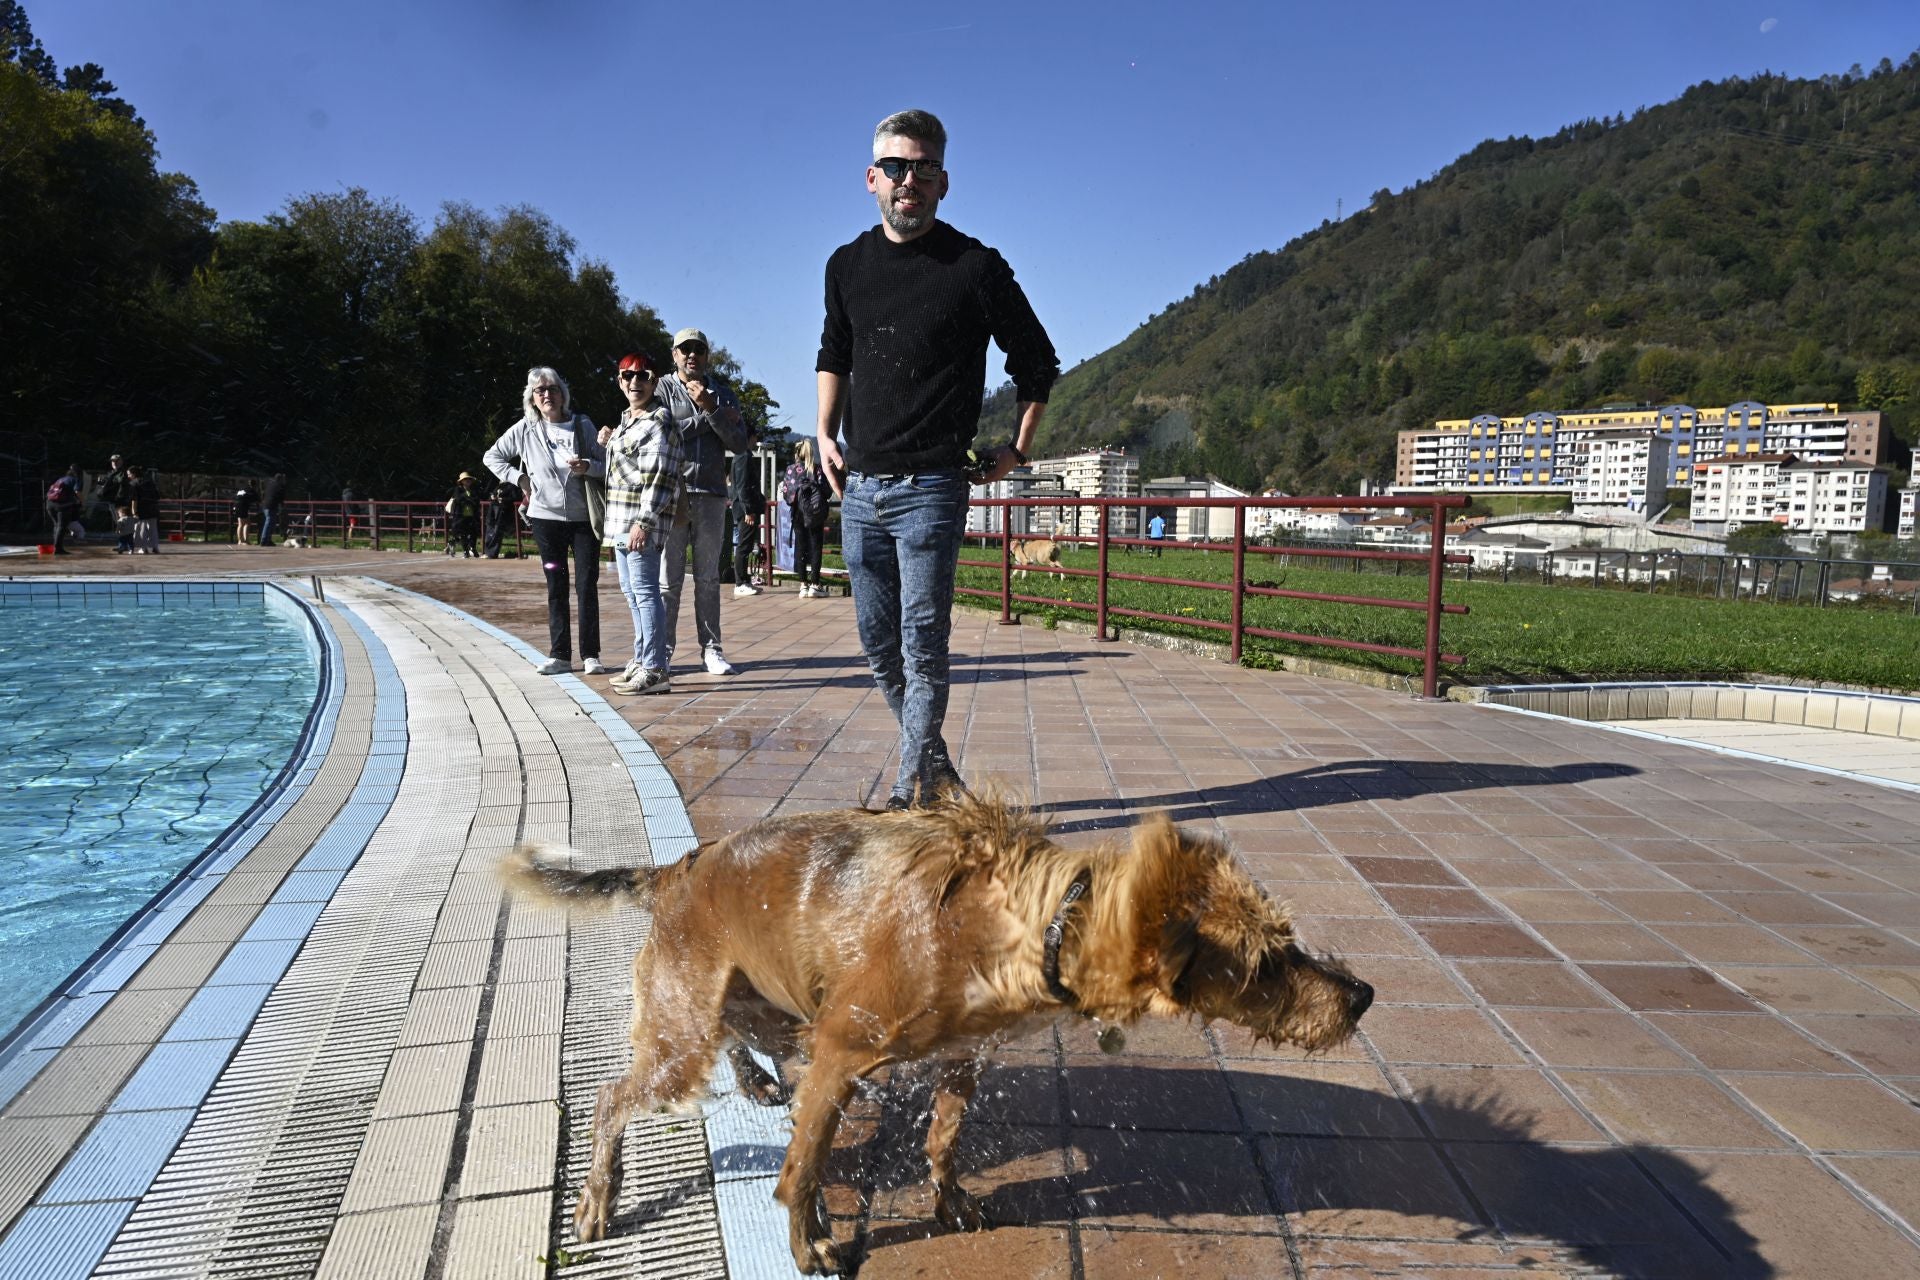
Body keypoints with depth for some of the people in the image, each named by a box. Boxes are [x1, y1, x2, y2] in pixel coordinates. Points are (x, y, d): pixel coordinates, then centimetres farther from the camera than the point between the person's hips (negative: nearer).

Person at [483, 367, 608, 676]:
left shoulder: (582, 424, 1)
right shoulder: (525, 429, 3)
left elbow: (606, 465, 2)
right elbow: (492, 457, 14)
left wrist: (587, 467, -17)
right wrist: (519, 479, 2)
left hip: (584, 517, -1)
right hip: (546, 518, 1)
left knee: (587, 585, -3)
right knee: (556, 587, 5)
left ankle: (591, 655, 3)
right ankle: (559, 655, 10)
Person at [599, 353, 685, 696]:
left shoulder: (658, 422, -12)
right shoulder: (628, 418, 18)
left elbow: (657, 477, -20)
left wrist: (644, 521, -25)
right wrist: (612, 439, 18)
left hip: (643, 520, -11)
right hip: (622, 521, 11)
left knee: (645, 591, -11)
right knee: (631, 591, 16)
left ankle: (655, 671, -9)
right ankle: (641, 661, 26)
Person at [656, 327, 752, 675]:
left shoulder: (722, 393, 14)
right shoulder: (663, 388, 6)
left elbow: (739, 443, 3)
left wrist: (710, 408, -9)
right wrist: (709, 420, -6)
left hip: (711, 495, 3)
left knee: (708, 578, 7)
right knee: (669, 578, -3)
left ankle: (711, 648, 10)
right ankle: (662, 649, 3)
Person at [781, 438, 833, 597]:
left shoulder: (790, 470, -2)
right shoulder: (817, 470, -5)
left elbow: (785, 493, -3)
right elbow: (826, 491, -6)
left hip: (797, 515, 2)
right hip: (815, 516, -1)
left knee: (800, 548, 7)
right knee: (816, 547, 4)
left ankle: (803, 584, 5)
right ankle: (815, 584, 2)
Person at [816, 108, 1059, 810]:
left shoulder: (975, 267, -3)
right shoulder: (847, 264, 10)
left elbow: (1037, 361, 7)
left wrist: (1018, 447, 3)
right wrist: (826, 433, 11)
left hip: (931, 487, -5)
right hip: (859, 485, 6)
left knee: (922, 647, -7)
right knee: (879, 647, 9)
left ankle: (912, 792, 0)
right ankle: (935, 766, 24)